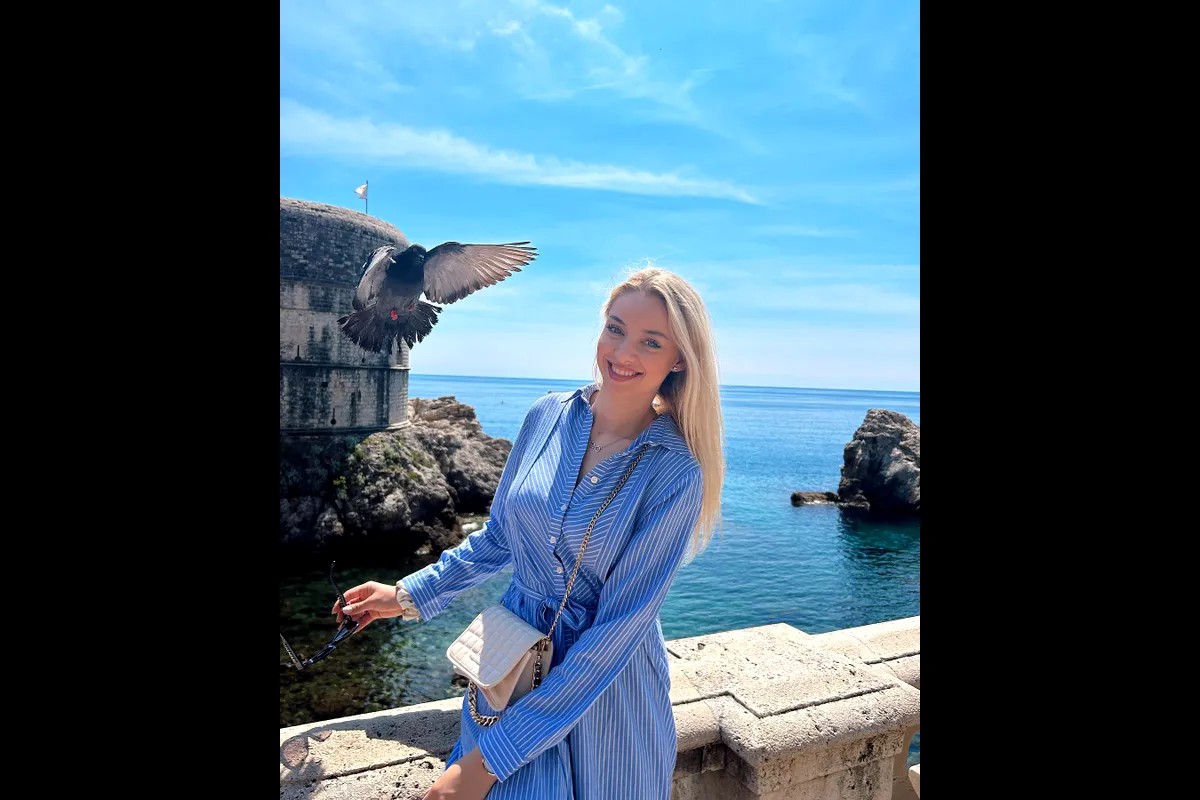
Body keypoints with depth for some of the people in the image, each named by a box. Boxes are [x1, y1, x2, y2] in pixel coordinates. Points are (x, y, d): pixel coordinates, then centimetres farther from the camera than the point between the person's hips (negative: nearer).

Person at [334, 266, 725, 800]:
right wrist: (411, 594, 10)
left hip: (607, 685, -2)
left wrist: (491, 757, -19)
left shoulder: (676, 473, -20)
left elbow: (618, 627, -20)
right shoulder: (548, 416, -8)